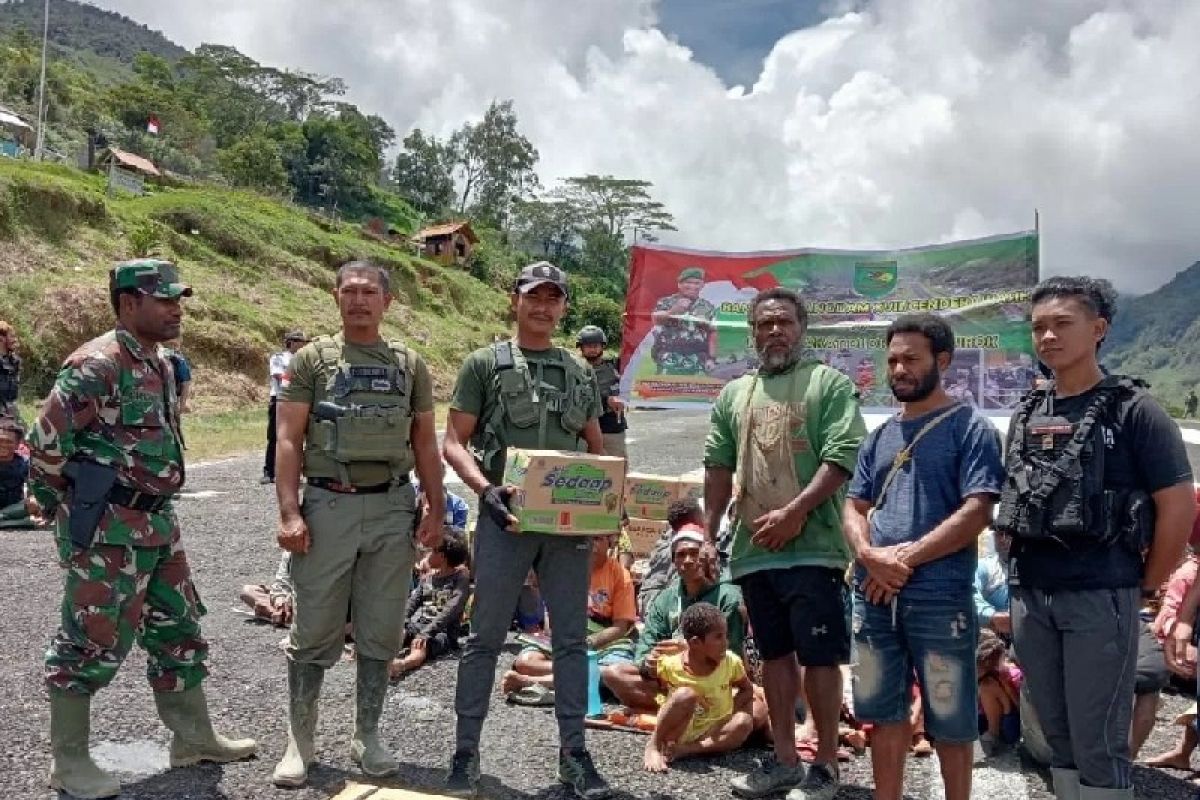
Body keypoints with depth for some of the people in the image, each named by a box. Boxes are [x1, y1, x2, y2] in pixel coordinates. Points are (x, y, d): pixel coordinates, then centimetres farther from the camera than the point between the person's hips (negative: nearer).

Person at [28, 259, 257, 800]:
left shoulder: (160, 364, 11)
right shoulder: (96, 365, -18)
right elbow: (46, 445, -16)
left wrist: (153, 508, 19)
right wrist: (72, 509, -3)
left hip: (157, 523, 9)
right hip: (106, 530, -9)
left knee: (178, 630, 15)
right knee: (91, 643, 3)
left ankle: (194, 739, 29)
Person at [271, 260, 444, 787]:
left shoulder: (410, 365, 9)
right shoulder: (311, 359, 2)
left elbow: (425, 444, 11)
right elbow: (288, 440, -3)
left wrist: (435, 511, 4)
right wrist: (290, 513, -13)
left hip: (393, 508, 2)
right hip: (328, 506, -2)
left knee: (380, 633, 9)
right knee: (314, 633, 5)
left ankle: (366, 737, 24)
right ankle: (299, 742, 19)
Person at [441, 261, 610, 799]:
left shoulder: (580, 372, 13)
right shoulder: (485, 363, 2)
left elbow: (597, 449, 18)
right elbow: (453, 443, -2)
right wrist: (486, 489, -18)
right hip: (505, 518, -3)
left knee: (571, 639, 9)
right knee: (485, 637, 5)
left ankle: (573, 754, 21)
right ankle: (466, 753, 18)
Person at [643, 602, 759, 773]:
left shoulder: (731, 662, -9)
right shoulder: (670, 664, -14)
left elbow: (747, 689, 6)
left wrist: (729, 716, -7)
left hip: (712, 733, 3)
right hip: (678, 732, -3)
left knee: (744, 723, -26)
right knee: (686, 695, -32)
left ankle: (684, 750, -26)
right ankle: (653, 747, -17)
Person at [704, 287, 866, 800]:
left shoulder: (829, 383, 0)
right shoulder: (734, 394, 16)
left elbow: (842, 456, -11)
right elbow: (718, 466, 16)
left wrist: (794, 512, -18)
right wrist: (709, 532, 8)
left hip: (812, 547, -5)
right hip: (753, 550, 5)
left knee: (819, 657, 0)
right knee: (775, 654, 13)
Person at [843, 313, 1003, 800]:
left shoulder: (969, 427, -3)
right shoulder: (880, 436, 14)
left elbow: (977, 512, -13)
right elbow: (854, 508, 12)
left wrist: (905, 557, -14)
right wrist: (870, 556, -9)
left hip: (941, 596, -5)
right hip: (873, 594, 6)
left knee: (949, 720, 7)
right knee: (883, 711, 15)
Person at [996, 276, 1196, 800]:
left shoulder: (1132, 408, -6)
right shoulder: (1027, 414, 11)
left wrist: (1145, 587, -3)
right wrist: (1020, 577, 12)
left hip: (1100, 597, -6)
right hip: (1028, 597, 6)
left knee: (1098, 741, 1)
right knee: (1057, 735, 16)